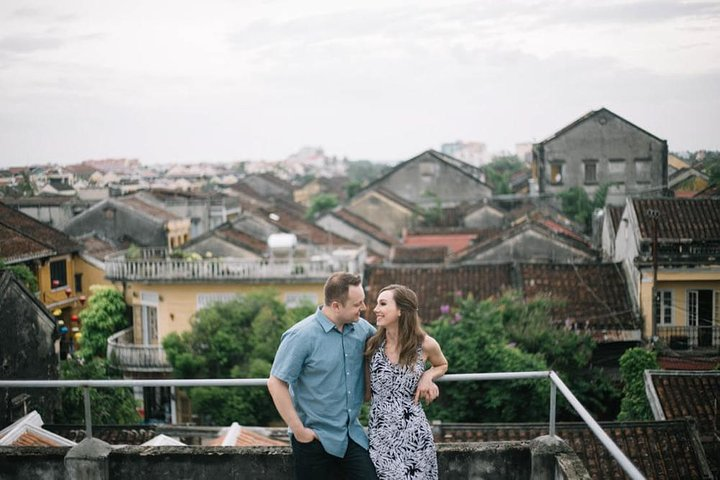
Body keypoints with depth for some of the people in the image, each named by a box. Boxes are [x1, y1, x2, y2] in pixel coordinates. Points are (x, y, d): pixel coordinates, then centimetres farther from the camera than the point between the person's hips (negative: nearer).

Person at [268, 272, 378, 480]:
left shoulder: (362, 328, 1)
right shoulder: (302, 335, -15)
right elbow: (276, 384, -14)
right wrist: (299, 430, -14)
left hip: (353, 435, 5)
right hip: (315, 439, -4)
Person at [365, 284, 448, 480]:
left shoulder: (425, 344, -3)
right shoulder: (372, 344, 0)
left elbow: (442, 365, 19)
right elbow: (367, 392, 9)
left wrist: (427, 376, -2)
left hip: (413, 433, -1)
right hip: (379, 434, 1)